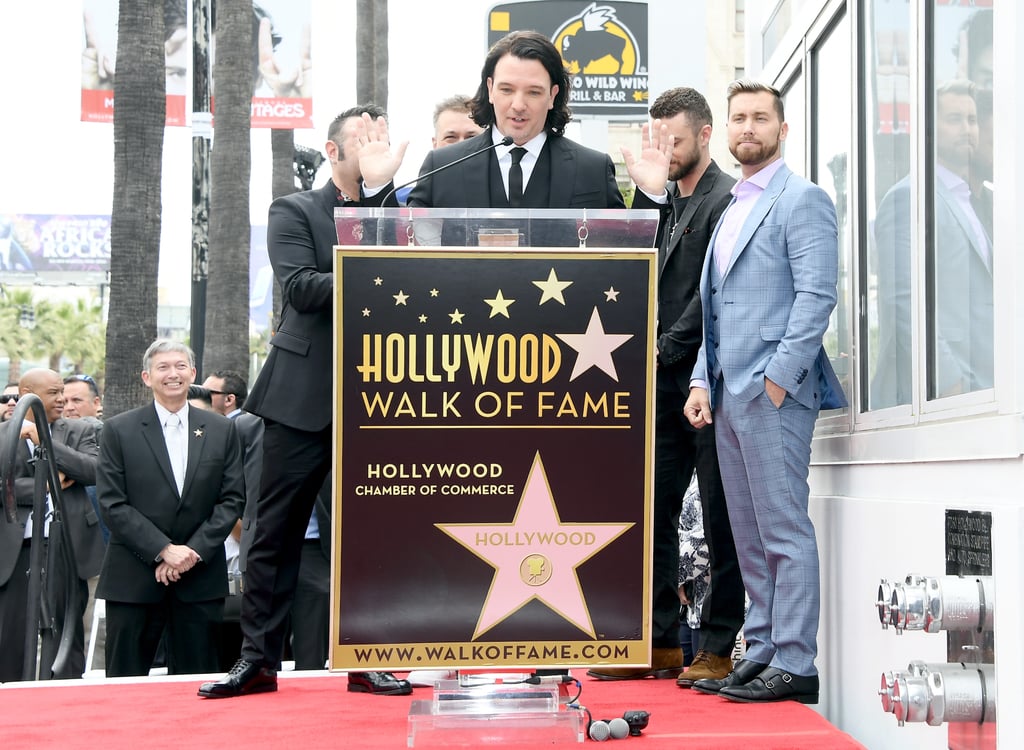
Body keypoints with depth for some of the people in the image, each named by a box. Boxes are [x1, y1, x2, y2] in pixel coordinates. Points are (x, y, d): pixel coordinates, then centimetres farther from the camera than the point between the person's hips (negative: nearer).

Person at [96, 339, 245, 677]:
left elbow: (232, 498, 4)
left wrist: (194, 551, -8)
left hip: (200, 578, 2)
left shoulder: (221, 430, 9)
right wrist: (164, 550, -13)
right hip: (134, 579, -2)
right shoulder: (119, 430, 2)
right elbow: (112, 504, -4)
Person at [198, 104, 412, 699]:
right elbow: (300, 285, -9)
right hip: (305, 393, -2)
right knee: (278, 527, 2)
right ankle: (259, 659, 9)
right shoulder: (295, 211, 6)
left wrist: (378, 187, -14)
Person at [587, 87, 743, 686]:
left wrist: (664, 349, -11)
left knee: (722, 518, 1)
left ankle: (719, 648, 7)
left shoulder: (728, 199, -6)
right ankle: (661, 643, 16)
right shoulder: (660, 200, 16)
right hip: (662, 385, 7)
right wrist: (648, 193, -8)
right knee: (651, 513, 8)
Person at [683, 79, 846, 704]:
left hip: (775, 393, -8)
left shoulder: (802, 199, -4)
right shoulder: (732, 210, 22)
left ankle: (794, 665, -3)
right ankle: (761, 652, 16)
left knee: (785, 533, -7)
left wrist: (777, 379, -18)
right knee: (750, 536, 10)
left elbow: (816, 296, -14)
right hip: (729, 395, 9)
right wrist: (703, 381, 12)